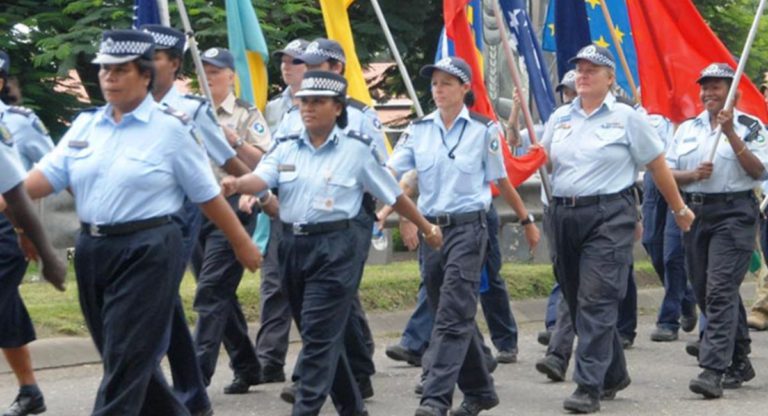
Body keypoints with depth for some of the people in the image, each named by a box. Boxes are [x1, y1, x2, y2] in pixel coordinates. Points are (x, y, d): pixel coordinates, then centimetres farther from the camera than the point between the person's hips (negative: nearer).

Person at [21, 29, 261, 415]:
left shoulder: (171, 128, -5)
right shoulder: (86, 123, 9)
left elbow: (207, 195, -1)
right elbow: (49, 174, 0)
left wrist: (242, 244, 7)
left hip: (148, 251, -6)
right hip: (92, 249, 6)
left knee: (126, 360, -6)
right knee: (122, 355, 15)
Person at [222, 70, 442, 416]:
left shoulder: (357, 149, -1)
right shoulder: (286, 148, 9)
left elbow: (393, 194, 7)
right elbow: (261, 179, -9)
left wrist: (426, 227, 15)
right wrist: (236, 185, -32)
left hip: (335, 247, -5)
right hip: (293, 245, 5)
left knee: (319, 335, -10)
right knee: (325, 335, 13)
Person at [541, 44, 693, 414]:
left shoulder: (626, 118, 0)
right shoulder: (560, 118, 12)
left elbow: (657, 166, 5)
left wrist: (679, 209, 10)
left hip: (609, 216, -6)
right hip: (564, 214, 6)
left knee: (597, 301, -12)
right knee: (577, 301, 11)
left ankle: (589, 386, -13)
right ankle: (613, 374, 27)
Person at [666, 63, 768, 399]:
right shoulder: (687, 129, 15)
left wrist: (730, 133, -15)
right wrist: (693, 174, -8)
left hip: (734, 212, -6)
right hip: (694, 212, 6)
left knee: (721, 290, -15)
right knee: (704, 292, 10)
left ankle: (714, 370, -20)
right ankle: (738, 362, 24)